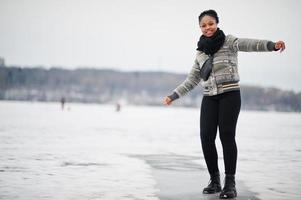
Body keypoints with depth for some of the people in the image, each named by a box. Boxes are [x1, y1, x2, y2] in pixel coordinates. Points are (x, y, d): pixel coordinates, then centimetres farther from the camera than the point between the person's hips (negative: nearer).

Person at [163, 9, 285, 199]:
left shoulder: (229, 41, -1)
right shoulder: (201, 52, 14)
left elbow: (250, 44, -20)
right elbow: (192, 80, 22)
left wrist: (272, 45, -38)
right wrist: (173, 96, 21)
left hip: (230, 94, -4)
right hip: (209, 98, 4)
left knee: (227, 136, -10)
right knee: (206, 137, -6)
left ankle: (230, 184, -5)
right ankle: (214, 180, 7)